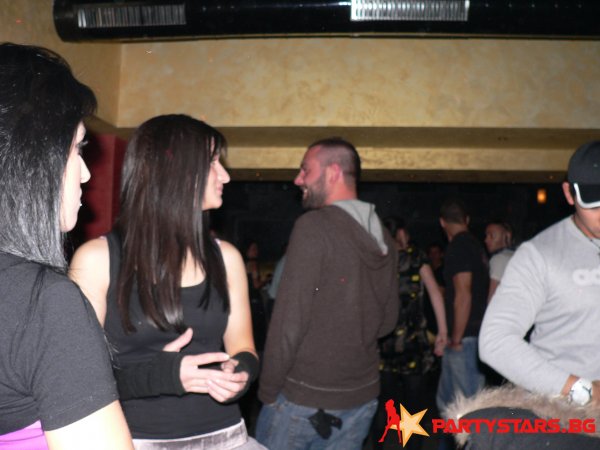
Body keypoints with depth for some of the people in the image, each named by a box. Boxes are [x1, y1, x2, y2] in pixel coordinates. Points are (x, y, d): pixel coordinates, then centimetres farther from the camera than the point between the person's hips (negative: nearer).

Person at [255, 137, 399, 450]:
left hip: (303, 397, -6)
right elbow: (388, 320, 12)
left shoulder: (313, 226, -16)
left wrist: (268, 390, -10)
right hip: (363, 395, 6)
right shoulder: (382, 235, 5)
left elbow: (289, 319, -19)